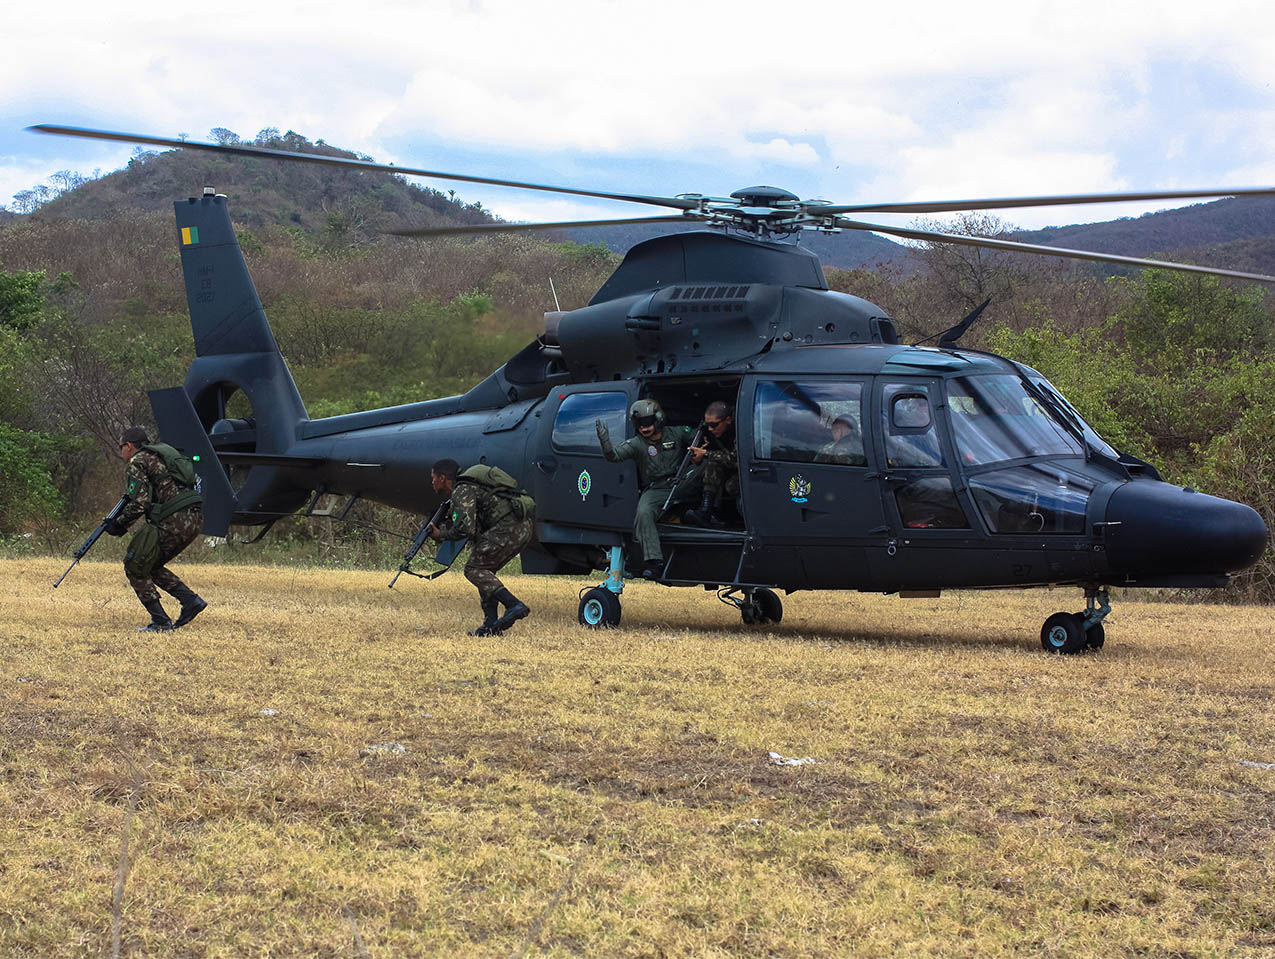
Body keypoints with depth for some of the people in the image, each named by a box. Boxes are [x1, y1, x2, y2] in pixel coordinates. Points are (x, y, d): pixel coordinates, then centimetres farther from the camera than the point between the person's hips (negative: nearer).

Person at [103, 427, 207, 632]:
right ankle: (191, 601, 9)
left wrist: (119, 525, 3)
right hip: (196, 520, 9)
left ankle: (160, 622, 1)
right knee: (152, 565, 22)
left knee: (135, 567, 5)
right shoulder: (162, 454, 26)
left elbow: (139, 504, -11)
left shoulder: (138, 463, -1)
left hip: (173, 522, -9)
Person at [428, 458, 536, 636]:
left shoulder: (462, 491, -4)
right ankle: (491, 624, 9)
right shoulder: (468, 486, 27)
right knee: (484, 570, 17)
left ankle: (514, 605, -20)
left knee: (474, 570, -4)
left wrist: (441, 535, 2)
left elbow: (465, 529, -14)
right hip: (525, 526, 10)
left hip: (510, 527, -10)